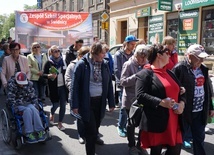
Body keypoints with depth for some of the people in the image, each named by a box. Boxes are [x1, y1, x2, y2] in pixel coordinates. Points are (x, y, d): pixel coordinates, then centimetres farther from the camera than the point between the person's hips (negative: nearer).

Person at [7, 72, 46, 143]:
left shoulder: (29, 85, 6)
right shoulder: (11, 85, -6)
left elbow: (33, 97, 11)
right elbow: (10, 99, -12)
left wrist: (35, 105, -3)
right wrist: (15, 108, -22)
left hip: (28, 103, 4)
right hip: (18, 105, -3)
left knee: (34, 110, -31)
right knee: (27, 110, -34)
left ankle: (40, 131, -31)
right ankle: (29, 134, -38)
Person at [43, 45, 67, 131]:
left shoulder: (62, 61, 7)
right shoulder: (48, 63, -4)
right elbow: (44, 74, -2)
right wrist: (49, 76, -22)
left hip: (63, 86, 3)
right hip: (54, 87, -3)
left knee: (63, 105, 2)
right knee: (56, 104, 2)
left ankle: (60, 123, 15)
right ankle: (52, 114, 37)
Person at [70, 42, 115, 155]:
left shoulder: (104, 64, 0)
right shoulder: (82, 64, -13)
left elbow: (109, 83, 5)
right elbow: (75, 85, -11)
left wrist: (111, 102, 6)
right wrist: (74, 104, -12)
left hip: (100, 100, 5)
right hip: (86, 102, -5)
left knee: (96, 124, 25)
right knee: (90, 129, -1)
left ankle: (95, 137, 58)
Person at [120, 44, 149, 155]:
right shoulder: (128, 65, -8)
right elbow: (123, 81, -15)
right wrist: (137, 76, -24)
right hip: (131, 100, -4)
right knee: (131, 123, 9)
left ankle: (140, 145, 27)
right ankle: (132, 146, 25)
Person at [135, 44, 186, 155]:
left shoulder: (169, 73, 17)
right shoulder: (145, 74, -7)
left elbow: (180, 91, 21)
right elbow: (140, 96, -17)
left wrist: (182, 102, 0)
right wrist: (160, 102, -24)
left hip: (173, 122, 7)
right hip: (156, 122, -7)